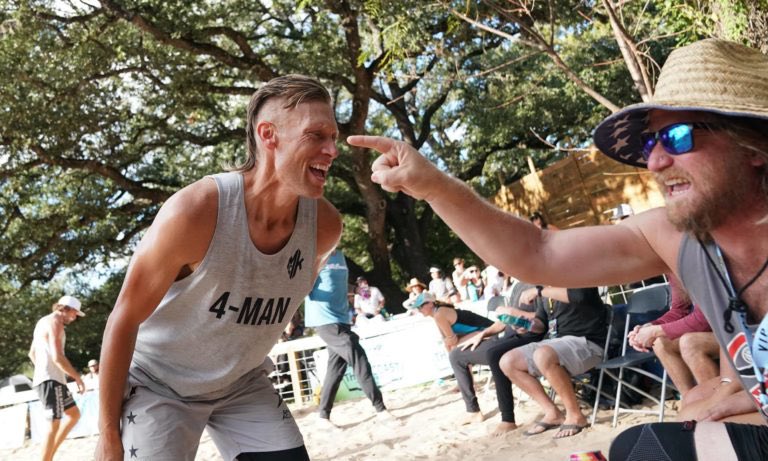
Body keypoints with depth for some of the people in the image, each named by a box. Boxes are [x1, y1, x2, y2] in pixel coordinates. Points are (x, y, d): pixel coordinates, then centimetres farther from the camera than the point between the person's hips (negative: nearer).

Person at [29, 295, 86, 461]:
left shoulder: (43, 322, 19)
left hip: (49, 379, 10)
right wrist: (77, 377, -15)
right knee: (53, 424, -11)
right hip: (51, 380, -10)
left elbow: (32, 353, 28)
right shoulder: (55, 323, -12)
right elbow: (57, 357, -22)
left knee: (74, 414, 14)